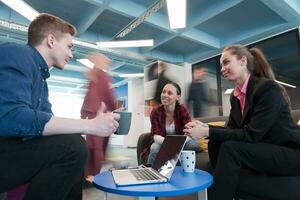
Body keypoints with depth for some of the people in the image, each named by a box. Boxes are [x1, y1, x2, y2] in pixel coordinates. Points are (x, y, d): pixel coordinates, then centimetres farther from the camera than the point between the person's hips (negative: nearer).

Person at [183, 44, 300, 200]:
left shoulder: (268, 88, -19)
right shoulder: (235, 95, 4)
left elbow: (251, 135, -25)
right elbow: (232, 129, 4)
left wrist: (207, 132, -27)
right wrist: (205, 127, -14)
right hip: (265, 150, 7)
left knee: (229, 148, -27)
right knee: (215, 143, -9)